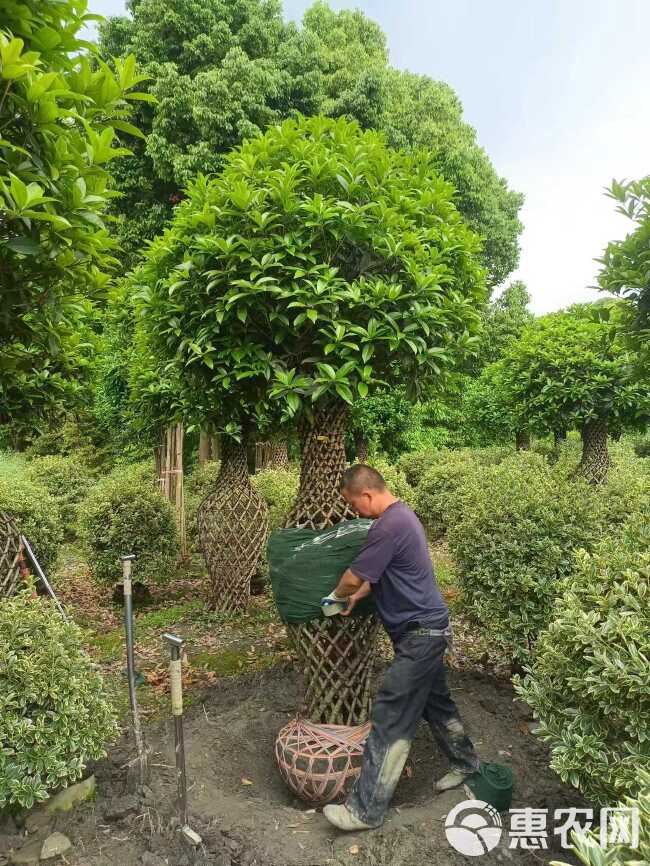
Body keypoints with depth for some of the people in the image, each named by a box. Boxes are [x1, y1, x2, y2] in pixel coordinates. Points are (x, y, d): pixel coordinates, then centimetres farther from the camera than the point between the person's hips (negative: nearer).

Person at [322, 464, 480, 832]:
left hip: (419, 633, -10)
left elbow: (355, 576, -21)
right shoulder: (402, 514, 8)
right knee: (436, 701, 25)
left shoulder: (390, 524, -25)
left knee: (391, 719, -3)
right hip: (428, 627, 10)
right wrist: (357, 596, 10)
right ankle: (466, 762, 45)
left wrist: (337, 594, 0)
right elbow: (380, 573, 19)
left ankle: (367, 809, 7)